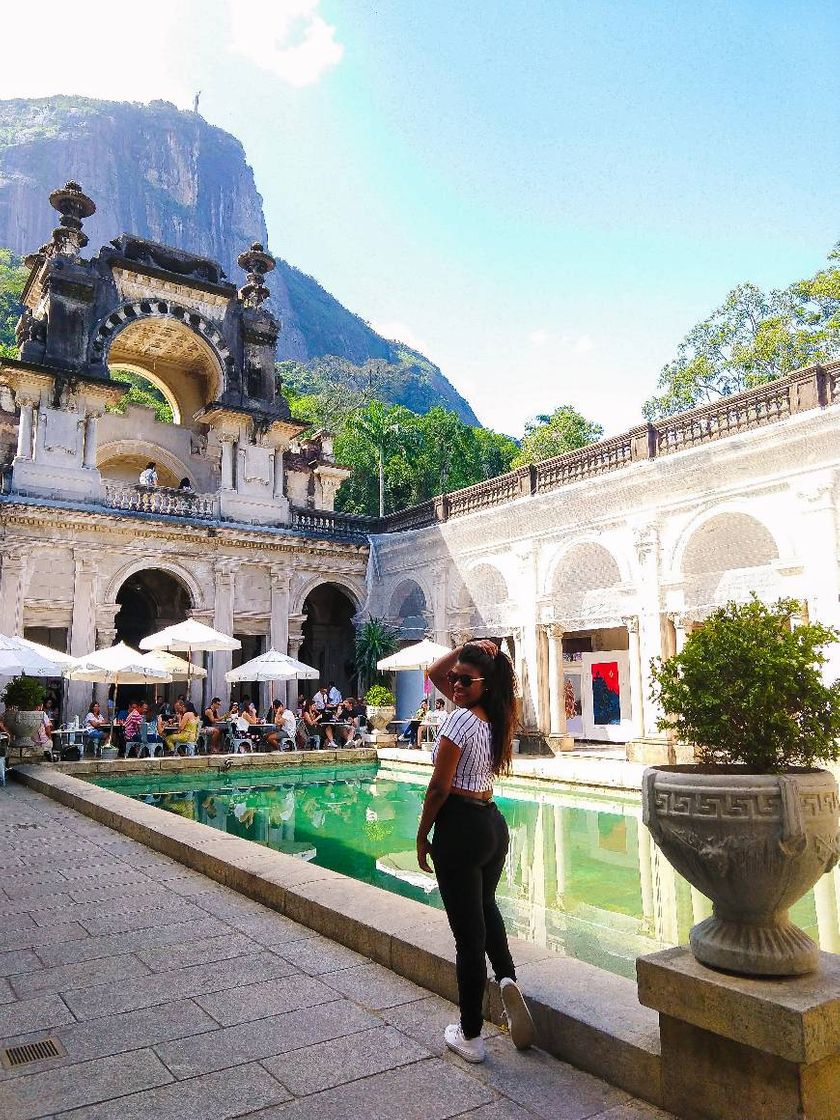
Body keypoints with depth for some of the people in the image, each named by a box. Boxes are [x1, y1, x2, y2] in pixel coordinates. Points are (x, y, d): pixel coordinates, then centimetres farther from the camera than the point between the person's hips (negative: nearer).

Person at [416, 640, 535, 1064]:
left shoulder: (460, 718, -18)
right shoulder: (495, 716, 6)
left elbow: (439, 788, -17)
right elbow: (435, 673, 17)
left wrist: (422, 836, -6)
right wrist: (468, 650, 4)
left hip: (460, 827, -8)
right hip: (494, 824, 9)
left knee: (468, 933, 4)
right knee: (485, 906, 32)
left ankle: (469, 1036, 19)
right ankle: (507, 976, 12)